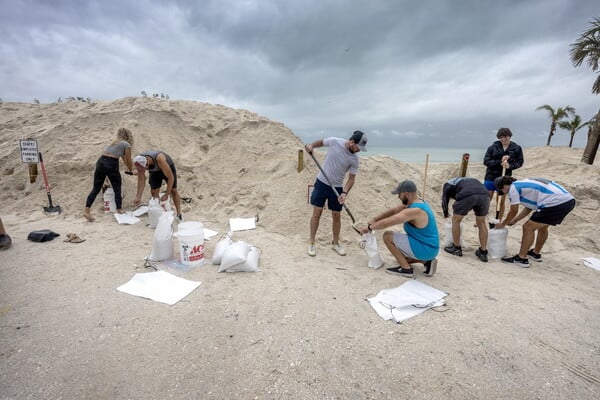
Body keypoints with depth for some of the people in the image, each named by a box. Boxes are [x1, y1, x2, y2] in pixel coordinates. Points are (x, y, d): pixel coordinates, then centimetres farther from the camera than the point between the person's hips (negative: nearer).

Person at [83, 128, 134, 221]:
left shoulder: (114, 141, 25)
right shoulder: (127, 145, 4)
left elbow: (123, 158, 34)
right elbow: (128, 161, 8)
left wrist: (129, 169, 42)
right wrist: (131, 171, 26)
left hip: (100, 162, 6)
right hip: (111, 164, -6)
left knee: (96, 188, 8)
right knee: (117, 188, 9)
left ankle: (86, 210, 3)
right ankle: (119, 210, 13)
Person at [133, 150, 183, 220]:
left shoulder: (159, 159, -45)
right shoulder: (139, 161, -31)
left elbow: (171, 177, -39)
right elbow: (141, 180, -22)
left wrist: (166, 194, -38)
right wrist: (138, 197, -32)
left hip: (168, 166, -4)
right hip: (154, 171, 4)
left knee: (173, 190, -3)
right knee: (154, 192, -8)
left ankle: (179, 215, 9)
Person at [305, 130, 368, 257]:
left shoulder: (355, 159, -11)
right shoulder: (334, 141, -13)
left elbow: (351, 178, -7)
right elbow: (321, 142, 7)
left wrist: (345, 193, -22)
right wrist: (311, 145, -13)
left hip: (337, 187, 1)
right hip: (321, 182, -1)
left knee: (336, 215, 6)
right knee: (317, 212, -2)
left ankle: (335, 243, 26)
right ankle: (312, 243, 11)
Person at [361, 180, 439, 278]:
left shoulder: (414, 211, -26)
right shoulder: (418, 203, 5)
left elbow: (386, 223, -25)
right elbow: (393, 210, 14)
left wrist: (369, 228, -10)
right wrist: (375, 219, 13)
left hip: (424, 249, -10)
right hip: (430, 248, 10)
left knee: (387, 236, -10)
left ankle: (406, 269, -6)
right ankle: (427, 261, 12)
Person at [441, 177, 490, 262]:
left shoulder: (448, 184, 30)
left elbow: (444, 201, 24)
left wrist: (446, 214, 43)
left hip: (467, 195, -5)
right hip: (484, 194, 5)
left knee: (456, 221, 16)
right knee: (481, 223, 21)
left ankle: (456, 248, 26)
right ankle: (483, 252, 26)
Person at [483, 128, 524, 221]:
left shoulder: (517, 148, 0)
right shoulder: (493, 147, -5)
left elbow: (519, 162, 5)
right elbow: (486, 161, -7)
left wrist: (510, 165, -15)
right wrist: (500, 161, -20)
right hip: (491, 177, -1)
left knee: (501, 201, 9)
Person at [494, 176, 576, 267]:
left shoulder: (513, 187, -2)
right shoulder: (524, 183, 25)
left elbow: (513, 211, 3)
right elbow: (528, 208, 32)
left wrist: (502, 224, 17)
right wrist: (514, 221, 38)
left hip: (555, 204, -10)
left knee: (528, 228, 0)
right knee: (542, 226, 26)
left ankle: (521, 259, 6)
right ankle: (536, 253, 40)